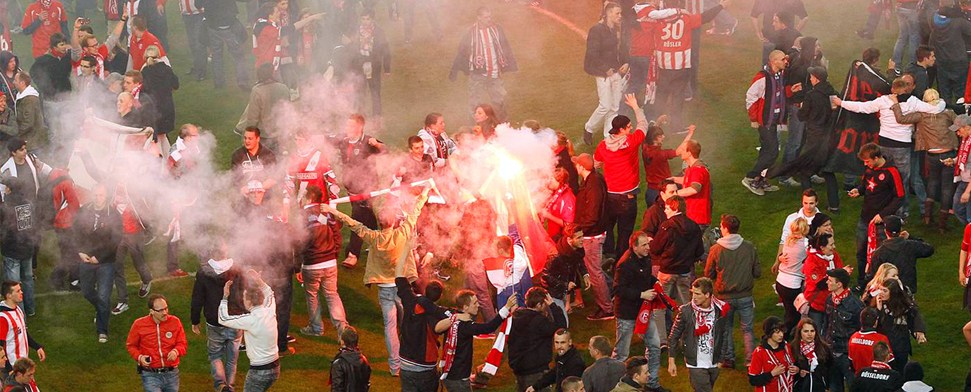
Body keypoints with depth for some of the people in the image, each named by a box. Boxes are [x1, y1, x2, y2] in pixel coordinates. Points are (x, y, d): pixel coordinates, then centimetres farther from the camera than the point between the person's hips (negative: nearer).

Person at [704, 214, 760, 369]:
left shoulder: (716, 249, -14)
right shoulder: (749, 248, -11)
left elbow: (708, 274, -4)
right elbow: (757, 272, -3)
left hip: (724, 296, -1)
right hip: (745, 296, 1)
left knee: (726, 328, 18)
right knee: (747, 329, 13)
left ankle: (728, 359, 23)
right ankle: (750, 360, 12)